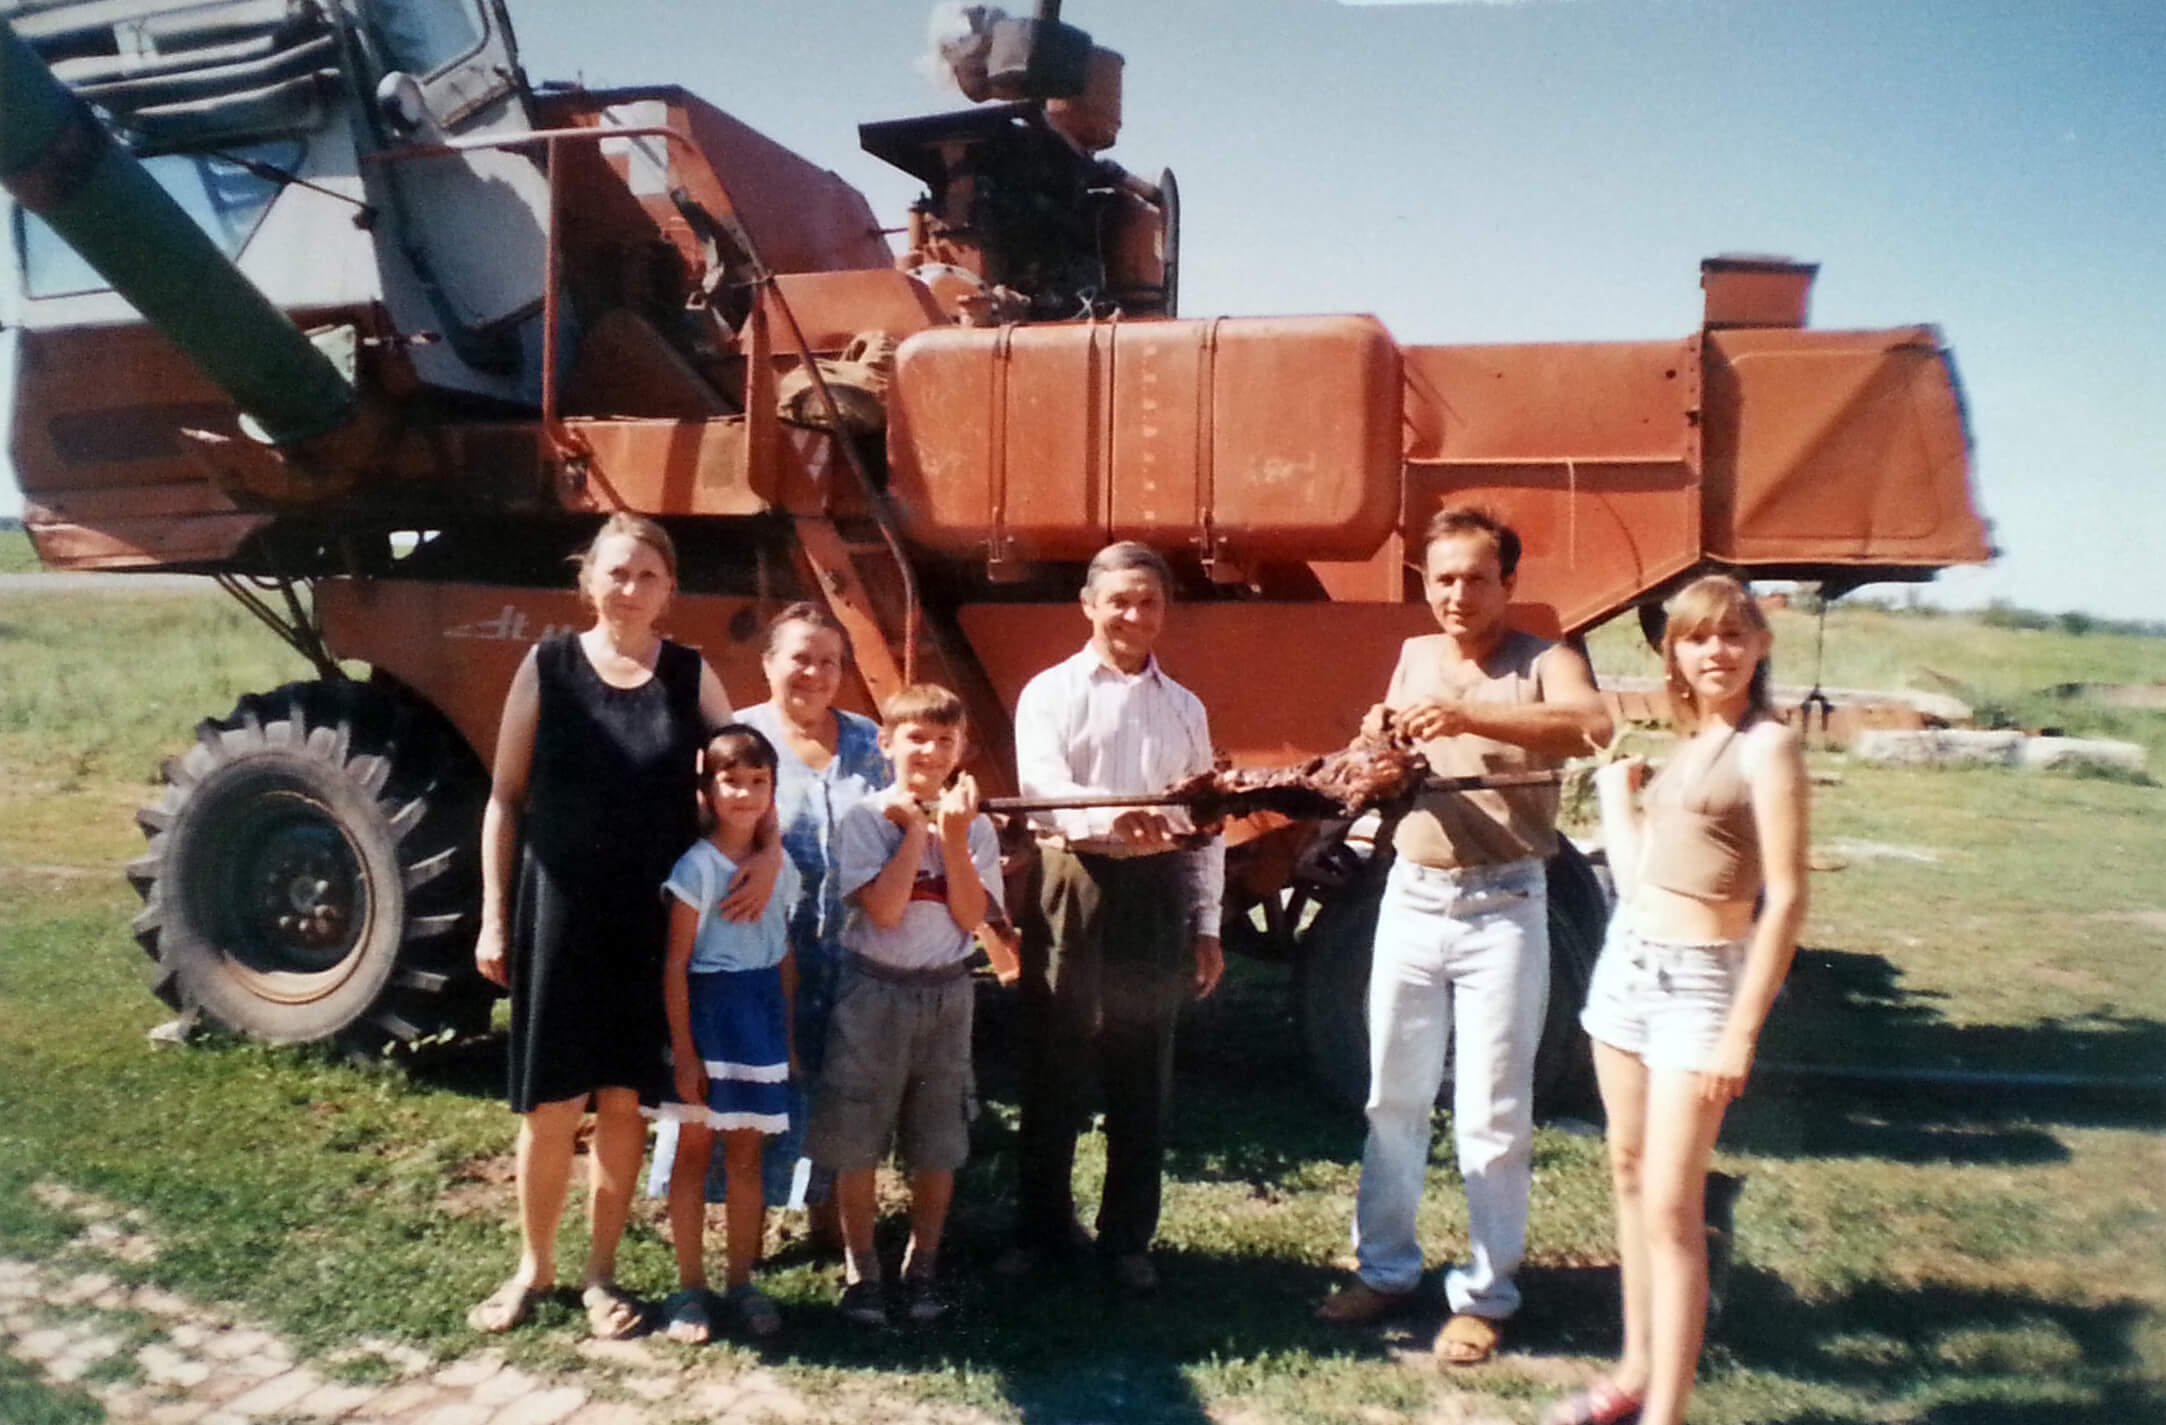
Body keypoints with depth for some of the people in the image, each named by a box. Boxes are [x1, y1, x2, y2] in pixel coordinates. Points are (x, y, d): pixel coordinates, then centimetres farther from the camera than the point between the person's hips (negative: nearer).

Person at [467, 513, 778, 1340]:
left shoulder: (690, 674, 3)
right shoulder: (548, 666, -1)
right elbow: (505, 798, 1)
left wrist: (769, 852, -11)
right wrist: (494, 915, -1)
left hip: (654, 918, 1)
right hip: (558, 909, -1)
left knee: (623, 1099, 9)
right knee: (549, 1105, 6)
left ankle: (600, 1274, 25)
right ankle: (533, 1267, 27)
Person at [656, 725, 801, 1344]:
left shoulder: (780, 867, 5)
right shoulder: (697, 867, -11)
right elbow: (675, 964, -11)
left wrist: (788, 1035, 11)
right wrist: (683, 1051, -13)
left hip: (762, 1014, 5)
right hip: (708, 1009, -4)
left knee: (747, 1156, 11)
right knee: (695, 1152, 6)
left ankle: (741, 1283, 22)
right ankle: (689, 1288, 17)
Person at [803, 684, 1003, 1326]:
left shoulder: (974, 825, 2)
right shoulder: (865, 818, -7)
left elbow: (971, 917, -8)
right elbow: (885, 910, -17)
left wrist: (952, 837, -14)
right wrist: (917, 830, -14)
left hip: (946, 993, 2)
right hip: (874, 990, -2)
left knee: (939, 1142, 9)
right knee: (856, 1140, 5)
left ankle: (923, 1266, 26)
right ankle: (860, 1270, 21)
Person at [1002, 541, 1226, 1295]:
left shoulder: (1184, 707, 13)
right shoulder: (1050, 693, 0)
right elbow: (1042, 791, -15)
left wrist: (1207, 926, 8)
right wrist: (1112, 817, -36)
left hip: (1158, 896, 3)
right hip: (1075, 888, -3)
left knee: (1142, 1078, 9)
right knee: (1054, 1071, 6)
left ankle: (1128, 1238, 23)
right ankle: (1042, 1227, 22)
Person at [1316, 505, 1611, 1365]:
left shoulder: (1544, 664, -7)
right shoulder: (1414, 657, 11)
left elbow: (1592, 725, -29)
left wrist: (1468, 716, -40)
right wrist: (1379, 747, -7)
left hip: (1500, 910, -5)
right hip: (1411, 899, 5)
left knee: (1491, 1115, 3)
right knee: (1393, 1098, 13)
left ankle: (1485, 1294, 17)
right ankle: (1385, 1269, 27)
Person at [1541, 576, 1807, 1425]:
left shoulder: (1766, 747, -11)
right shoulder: (1688, 746, 13)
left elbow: (1785, 899, -16)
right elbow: (1635, 877, 11)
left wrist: (1741, 1031, -19)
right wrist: (1615, 794, 19)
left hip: (1699, 981, -8)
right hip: (1628, 963, 8)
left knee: (1672, 1208, -7)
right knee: (1629, 1173, 14)